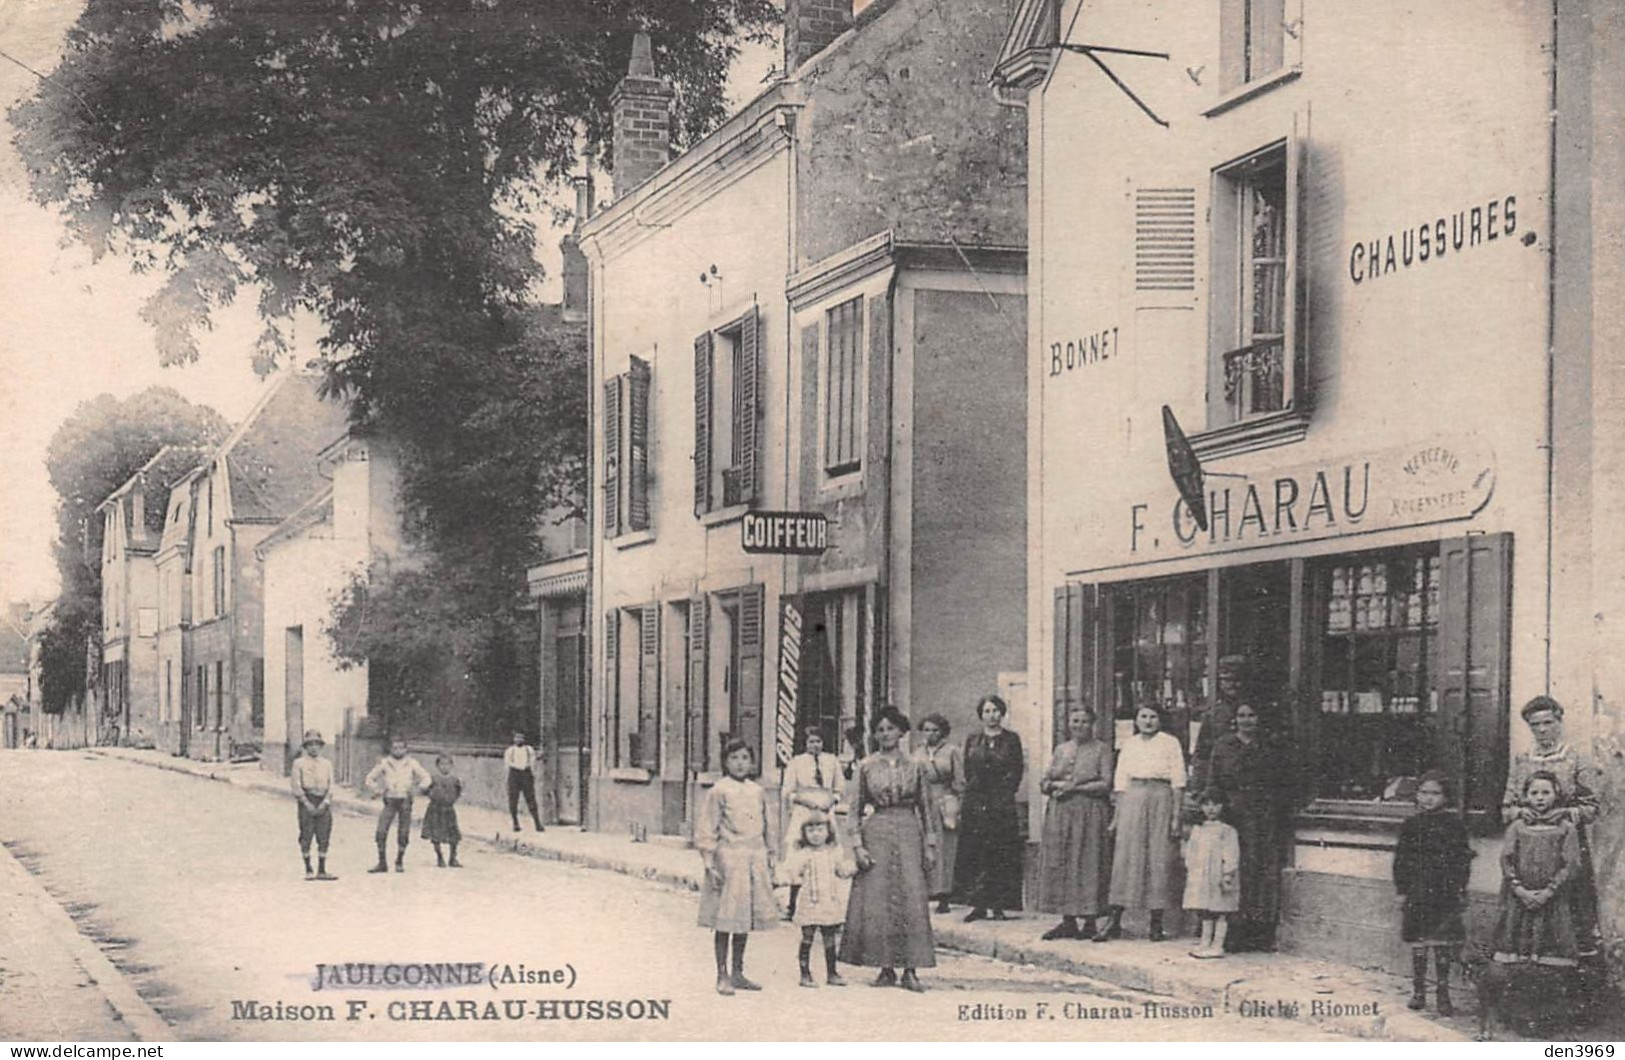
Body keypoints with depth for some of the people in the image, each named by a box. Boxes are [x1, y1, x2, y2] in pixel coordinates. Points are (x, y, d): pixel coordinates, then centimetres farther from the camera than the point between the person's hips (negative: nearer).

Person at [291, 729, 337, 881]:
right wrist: (307, 803, -11)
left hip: (323, 802, 3)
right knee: (306, 837, -4)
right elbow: (296, 785, -3)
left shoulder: (327, 764, 14)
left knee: (324, 837, 0)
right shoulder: (299, 763, 4)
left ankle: (322, 871, 3)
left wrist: (325, 803, -6)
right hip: (306, 801, -3)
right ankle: (308, 871, 0)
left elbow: (331, 785, 9)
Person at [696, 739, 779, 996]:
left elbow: (768, 828, 17)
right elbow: (706, 830, -5)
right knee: (725, 921, -2)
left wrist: (771, 860, 14)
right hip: (728, 860, -5)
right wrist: (710, 865, -10)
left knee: (746, 918, 10)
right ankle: (722, 976, 6)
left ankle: (738, 973, 20)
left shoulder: (757, 791, 10)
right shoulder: (719, 791, -5)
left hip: (756, 859, 5)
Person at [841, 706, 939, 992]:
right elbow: (856, 808, 6)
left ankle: (910, 970, -2)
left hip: (908, 832, 0)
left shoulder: (914, 766, 6)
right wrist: (858, 845, -3)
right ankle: (886, 968, 7)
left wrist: (930, 844, 5)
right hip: (876, 832, 0)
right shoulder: (866, 766, 4)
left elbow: (925, 807, 10)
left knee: (911, 901, -5)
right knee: (876, 901, -2)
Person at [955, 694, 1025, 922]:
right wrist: (974, 789, 6)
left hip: (1002, 804, -2)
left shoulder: (1011, 739, 6)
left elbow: (1017, 772, 5)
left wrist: (1005, 791, -1)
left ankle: (999, 905, 1)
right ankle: (978, 905, 2)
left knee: (1002, 857, -3)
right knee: (973, 855, -3)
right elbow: (968, 772, 13)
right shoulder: (972, 740, 12)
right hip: (975, 804, 2)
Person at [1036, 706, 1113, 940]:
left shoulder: (1101, 750, 2)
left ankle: (1090, 922, -4)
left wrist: (1075, 787, -12)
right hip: (1060, 814, 5)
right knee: (1060, 865, 1)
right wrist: (1058, 785, -7)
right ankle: (1068, 921, 4)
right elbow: (1044, 782, 14)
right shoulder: (1061, 749, 16)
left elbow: (1105, 784, -7)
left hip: (1090, 813, -5)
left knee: (1088, 865, -7)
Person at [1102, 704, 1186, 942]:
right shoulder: (1129, 745, 13)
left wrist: (1176, 816, -7)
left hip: (1161, 800, -2)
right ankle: (1115, 921, -2)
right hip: (1131, 802, 2)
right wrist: (1116, 816, 5)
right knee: (1124, 858, -3)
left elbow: (1178, 782, 0)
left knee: (1159, 860, -3)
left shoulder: (1170, 743, 4)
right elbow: (1120, 782, 12)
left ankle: (1156, 924, 3)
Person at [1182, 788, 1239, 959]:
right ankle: (1205, 942, 19)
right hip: (1199, 879, 6)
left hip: (1218, 879, -6)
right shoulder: (1196, 831, 14)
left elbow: (1231, 855, -10)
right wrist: (1189, 873, 12)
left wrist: (1228, 875, -17)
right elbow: (1190, 853, 18)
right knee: (1205, 912, 11)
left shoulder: (1227, 832, -4)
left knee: (1221, 912, -1)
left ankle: (1218, 945, 1)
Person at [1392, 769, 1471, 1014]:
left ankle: (1444, 994, 8)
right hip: (1417, 892, 2)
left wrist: (1461, 889, -4)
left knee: (1443, 944, 1)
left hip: (1445, 893, -2)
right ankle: (1418, 991, 14)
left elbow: (1463, 858, 1)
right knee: (1418, 944, 5)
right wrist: (1401, 889, 2)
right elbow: (1400, 859, 7)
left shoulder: (1454, 825, 0)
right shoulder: (1410, 826, 5)